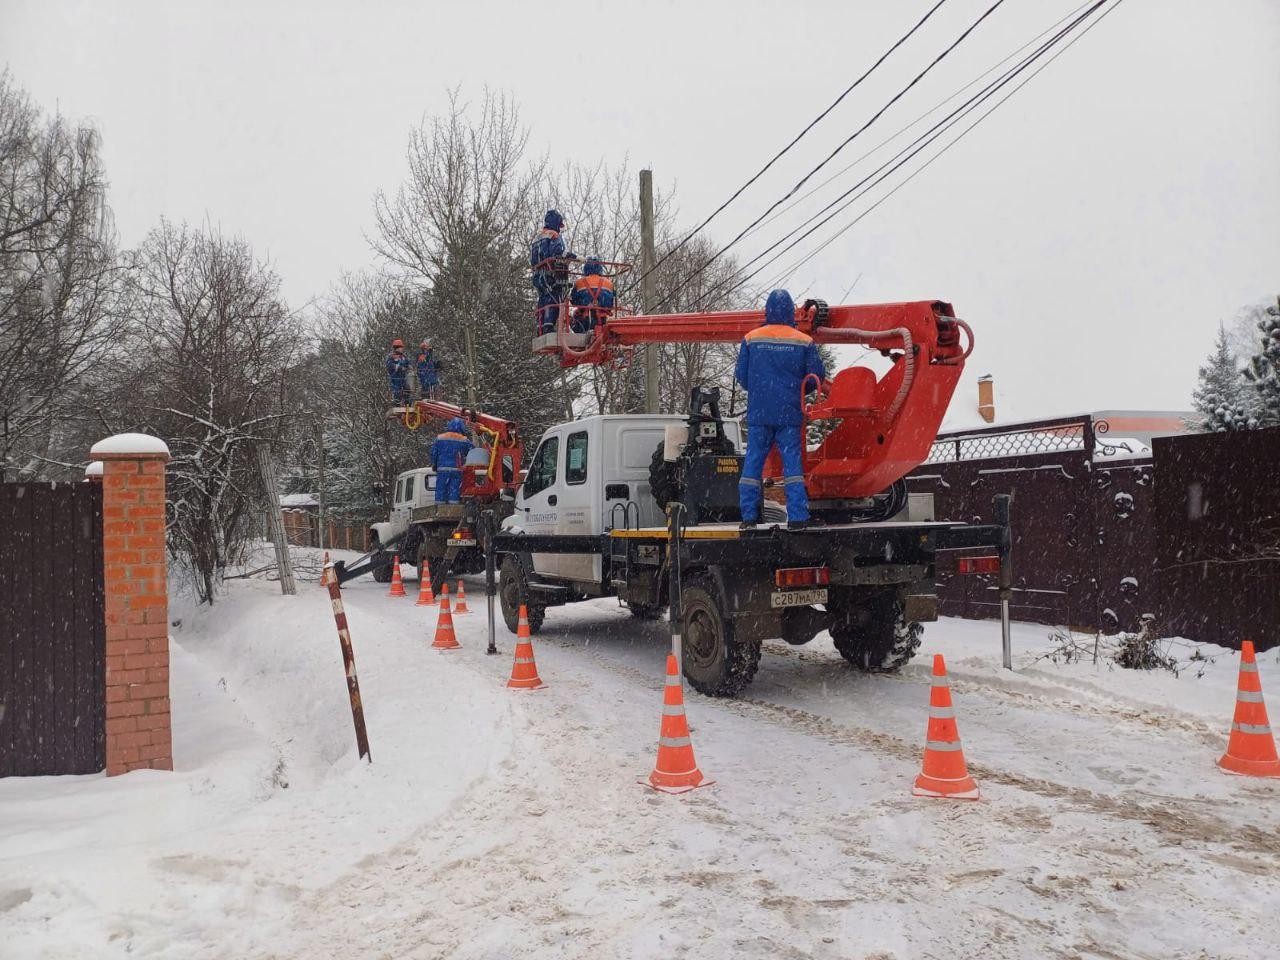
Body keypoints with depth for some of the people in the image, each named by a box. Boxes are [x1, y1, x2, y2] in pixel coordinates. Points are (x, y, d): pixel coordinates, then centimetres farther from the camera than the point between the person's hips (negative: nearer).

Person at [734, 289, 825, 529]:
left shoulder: (751, 339, 2)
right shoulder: (804, 342, 0)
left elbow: (741, 376, 5)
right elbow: (817, 376, 4)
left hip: (758, 413, 1)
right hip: (790, 413, 0)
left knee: (752, 463, 6)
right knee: (793, 462, 2)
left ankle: (749, 516, 6)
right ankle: (797, 517, -2)